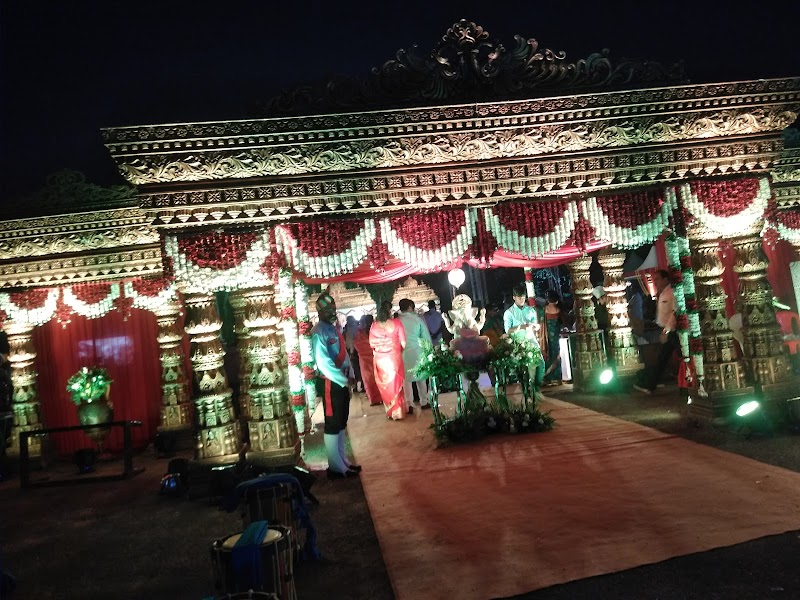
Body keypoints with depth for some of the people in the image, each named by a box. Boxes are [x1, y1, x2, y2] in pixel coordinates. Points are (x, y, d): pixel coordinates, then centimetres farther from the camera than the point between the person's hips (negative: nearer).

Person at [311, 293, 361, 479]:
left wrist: (349, 376, 6)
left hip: (342, 382, 9)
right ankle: (336, 467, 10)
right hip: (330, 383, -9)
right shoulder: (318, 332, -16)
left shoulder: (335, 328, 12)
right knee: (333, 425, 0)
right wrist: (344, 380, -18)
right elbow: (324, 363, -23)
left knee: (341, 423, 17)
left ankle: (342, 461, 29)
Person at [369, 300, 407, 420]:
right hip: (394, 358, -1)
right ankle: (397, 412, 19)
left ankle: (390, 411, 23)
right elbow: (403, 343, -8)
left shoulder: (374, 325, -5)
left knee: (385, 385, 14)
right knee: (396, 384, 12)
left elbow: (372, 344, -1)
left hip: (380, 359, 2)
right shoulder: (397, 323, -10)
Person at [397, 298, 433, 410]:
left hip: (403, 353, 0)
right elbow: (426, 336, 0)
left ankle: (409, 405, 6)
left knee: (406, 379, 7)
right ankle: (424, 402, 23)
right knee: (420, 377, 15)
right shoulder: (417, 318, -4)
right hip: (417, 352, 0)